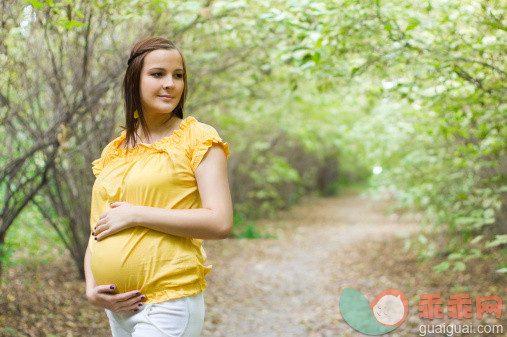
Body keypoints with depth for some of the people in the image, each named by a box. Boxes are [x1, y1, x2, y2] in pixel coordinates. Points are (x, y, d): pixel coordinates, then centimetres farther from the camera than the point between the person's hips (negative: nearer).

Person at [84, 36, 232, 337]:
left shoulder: (198, 139, -4)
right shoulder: (113, 152, 11)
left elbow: (220, 223, -15)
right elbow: (98, 230, 16)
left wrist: (135, 215, -15)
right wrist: (91, 289, 0)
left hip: (168, 305, -5)